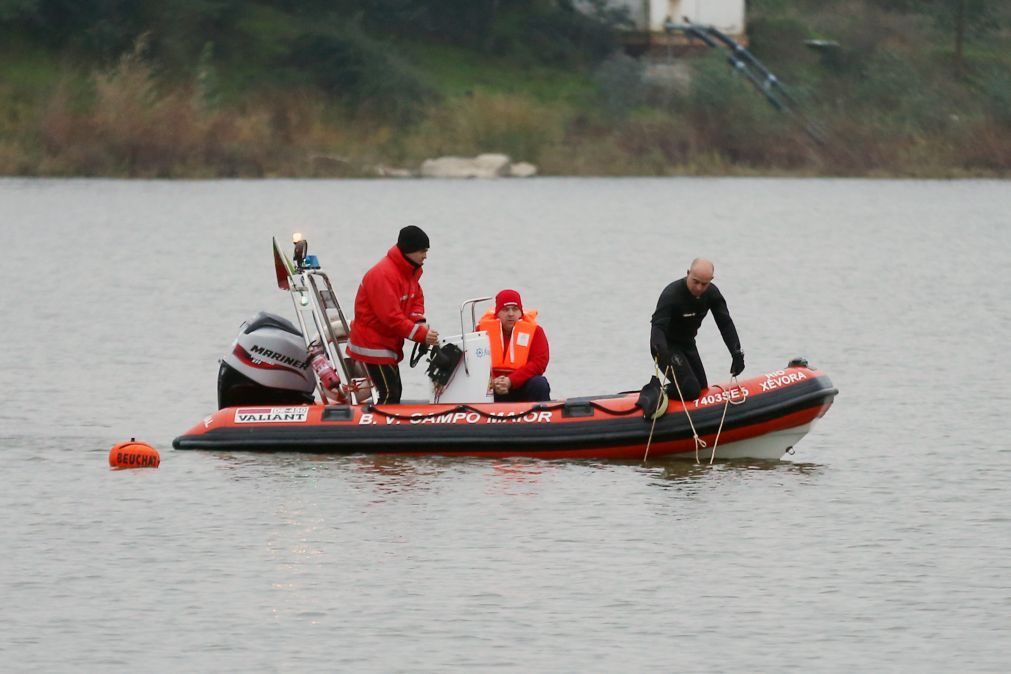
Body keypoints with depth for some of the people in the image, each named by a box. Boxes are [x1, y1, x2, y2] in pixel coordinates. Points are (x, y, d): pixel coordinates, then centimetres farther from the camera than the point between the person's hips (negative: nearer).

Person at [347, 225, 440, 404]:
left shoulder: (409, 271, 6)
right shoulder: (383, 275, -26)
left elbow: (416, 297, 12)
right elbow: (391, 317, -29)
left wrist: (419, 321, -10)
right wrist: (421, 334, -28)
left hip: (388, 344, 10)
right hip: (373, 345, -10)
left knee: (394, 391, 12)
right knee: (389, 394, -15)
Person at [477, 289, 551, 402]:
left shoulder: (533, 330, -6)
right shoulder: (484, 328, -3)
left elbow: (540, 361, -14)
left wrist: (510, 381, -25)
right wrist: (492, 382, -26)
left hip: (522, 387, 0)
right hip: (492, 391, 0)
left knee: (539, 384, -29)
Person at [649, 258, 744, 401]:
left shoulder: (711, 293, -8)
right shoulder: (671, 294, -29)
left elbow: (725, 324, -7)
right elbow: (658, 326, -37)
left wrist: (737, 354, -19)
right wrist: (662, 353, -57)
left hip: (688, 344, 8)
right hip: (667, 346, -8)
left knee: (702, 389, 13)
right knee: (691, 391, -21)